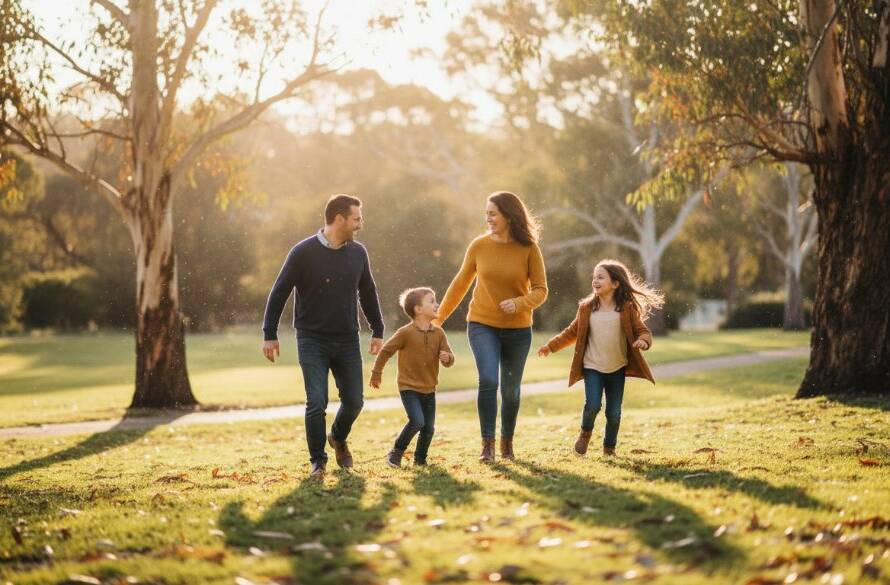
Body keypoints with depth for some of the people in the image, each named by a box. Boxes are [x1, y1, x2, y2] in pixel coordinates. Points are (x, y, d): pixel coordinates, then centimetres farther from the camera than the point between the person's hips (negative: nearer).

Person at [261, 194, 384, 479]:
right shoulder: (303, 252, -11)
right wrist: (270, 335, -7)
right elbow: (279, 293, -6)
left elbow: (368, 293, 15)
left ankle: (338, 438, 35)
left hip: (348, 341, 4)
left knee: (354, 401, 5)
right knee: (316, 403, -8)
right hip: (312, 341, -4)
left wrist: (377, 331, 15)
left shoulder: (358, 253, 2)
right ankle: (318, 461, 9)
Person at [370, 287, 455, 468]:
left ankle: (420, 458, 25)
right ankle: (396, 452, 0)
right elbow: (385, 351, -3)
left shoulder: (438, 333, 1)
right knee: (417, 422, -19)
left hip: (429, 389, 5)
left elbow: (449, 360, 4)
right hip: (409, 387, -5)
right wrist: (376, 375, 5)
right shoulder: (406, 333, -13)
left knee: (429, 427, 4)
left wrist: (446, 357, -21)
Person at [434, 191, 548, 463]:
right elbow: (460, 284, 7)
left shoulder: (529, 249, -8)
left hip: (517, 329, 0)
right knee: (488, 380, -19)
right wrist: (438, 318, 10)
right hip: (482, 325, 0)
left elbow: (540, 290, -6)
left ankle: (507, 441, 30)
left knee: (510, 390, 10)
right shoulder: (479, 246, -3)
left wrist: (519, 303, -26)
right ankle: (487, 444, -8)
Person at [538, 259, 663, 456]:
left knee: (614, 413, 3)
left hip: (617, 368, 0)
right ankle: (585, 433, 16)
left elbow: (642, 330, -3)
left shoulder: (627, 308, -4)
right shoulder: (586, 307, 1)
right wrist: (551, 346, 13)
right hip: (592, 367, 0)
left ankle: (609, 446, 25)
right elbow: (573, 332, 13)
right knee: (592, 406, -14)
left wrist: (643, 340, -26)